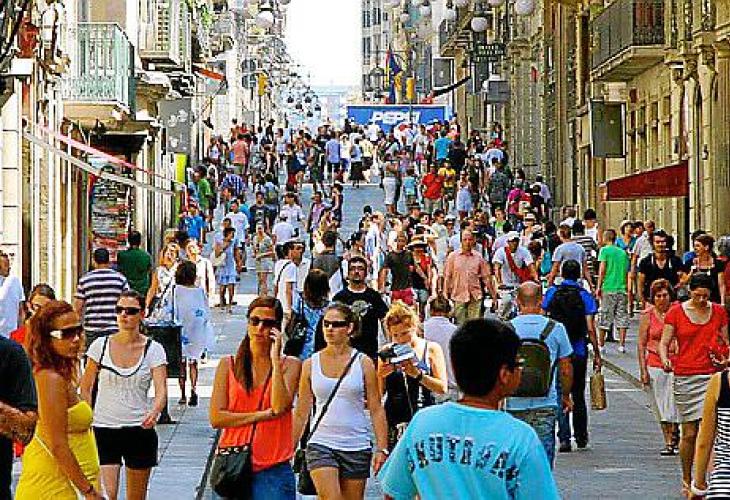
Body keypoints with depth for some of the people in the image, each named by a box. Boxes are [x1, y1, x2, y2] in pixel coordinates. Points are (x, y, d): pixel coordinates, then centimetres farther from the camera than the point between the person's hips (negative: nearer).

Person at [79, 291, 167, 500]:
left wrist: (154, 412, -32)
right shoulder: (101, 345, 1)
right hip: (104, 428, 0)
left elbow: (161, 389, -12)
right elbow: (85, 388, 9)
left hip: (140, 430, 0)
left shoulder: (153, 350, -1)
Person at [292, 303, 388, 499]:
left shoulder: (363, 363, 2)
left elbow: (376, 410, 2)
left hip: (357, 446, 0)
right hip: (321, 444, 0)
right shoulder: (310, 364, 4)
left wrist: (382, 448, -5)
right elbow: (301, 413, 9)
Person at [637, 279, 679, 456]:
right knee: (663, 407, 7)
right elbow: (641, 345, 4)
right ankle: (668, 443, 14)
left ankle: (674, 439, 5)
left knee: (674, 405, -8)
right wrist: (643, 370, -1)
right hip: (655, 364, 1)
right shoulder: (647, 315, 2)